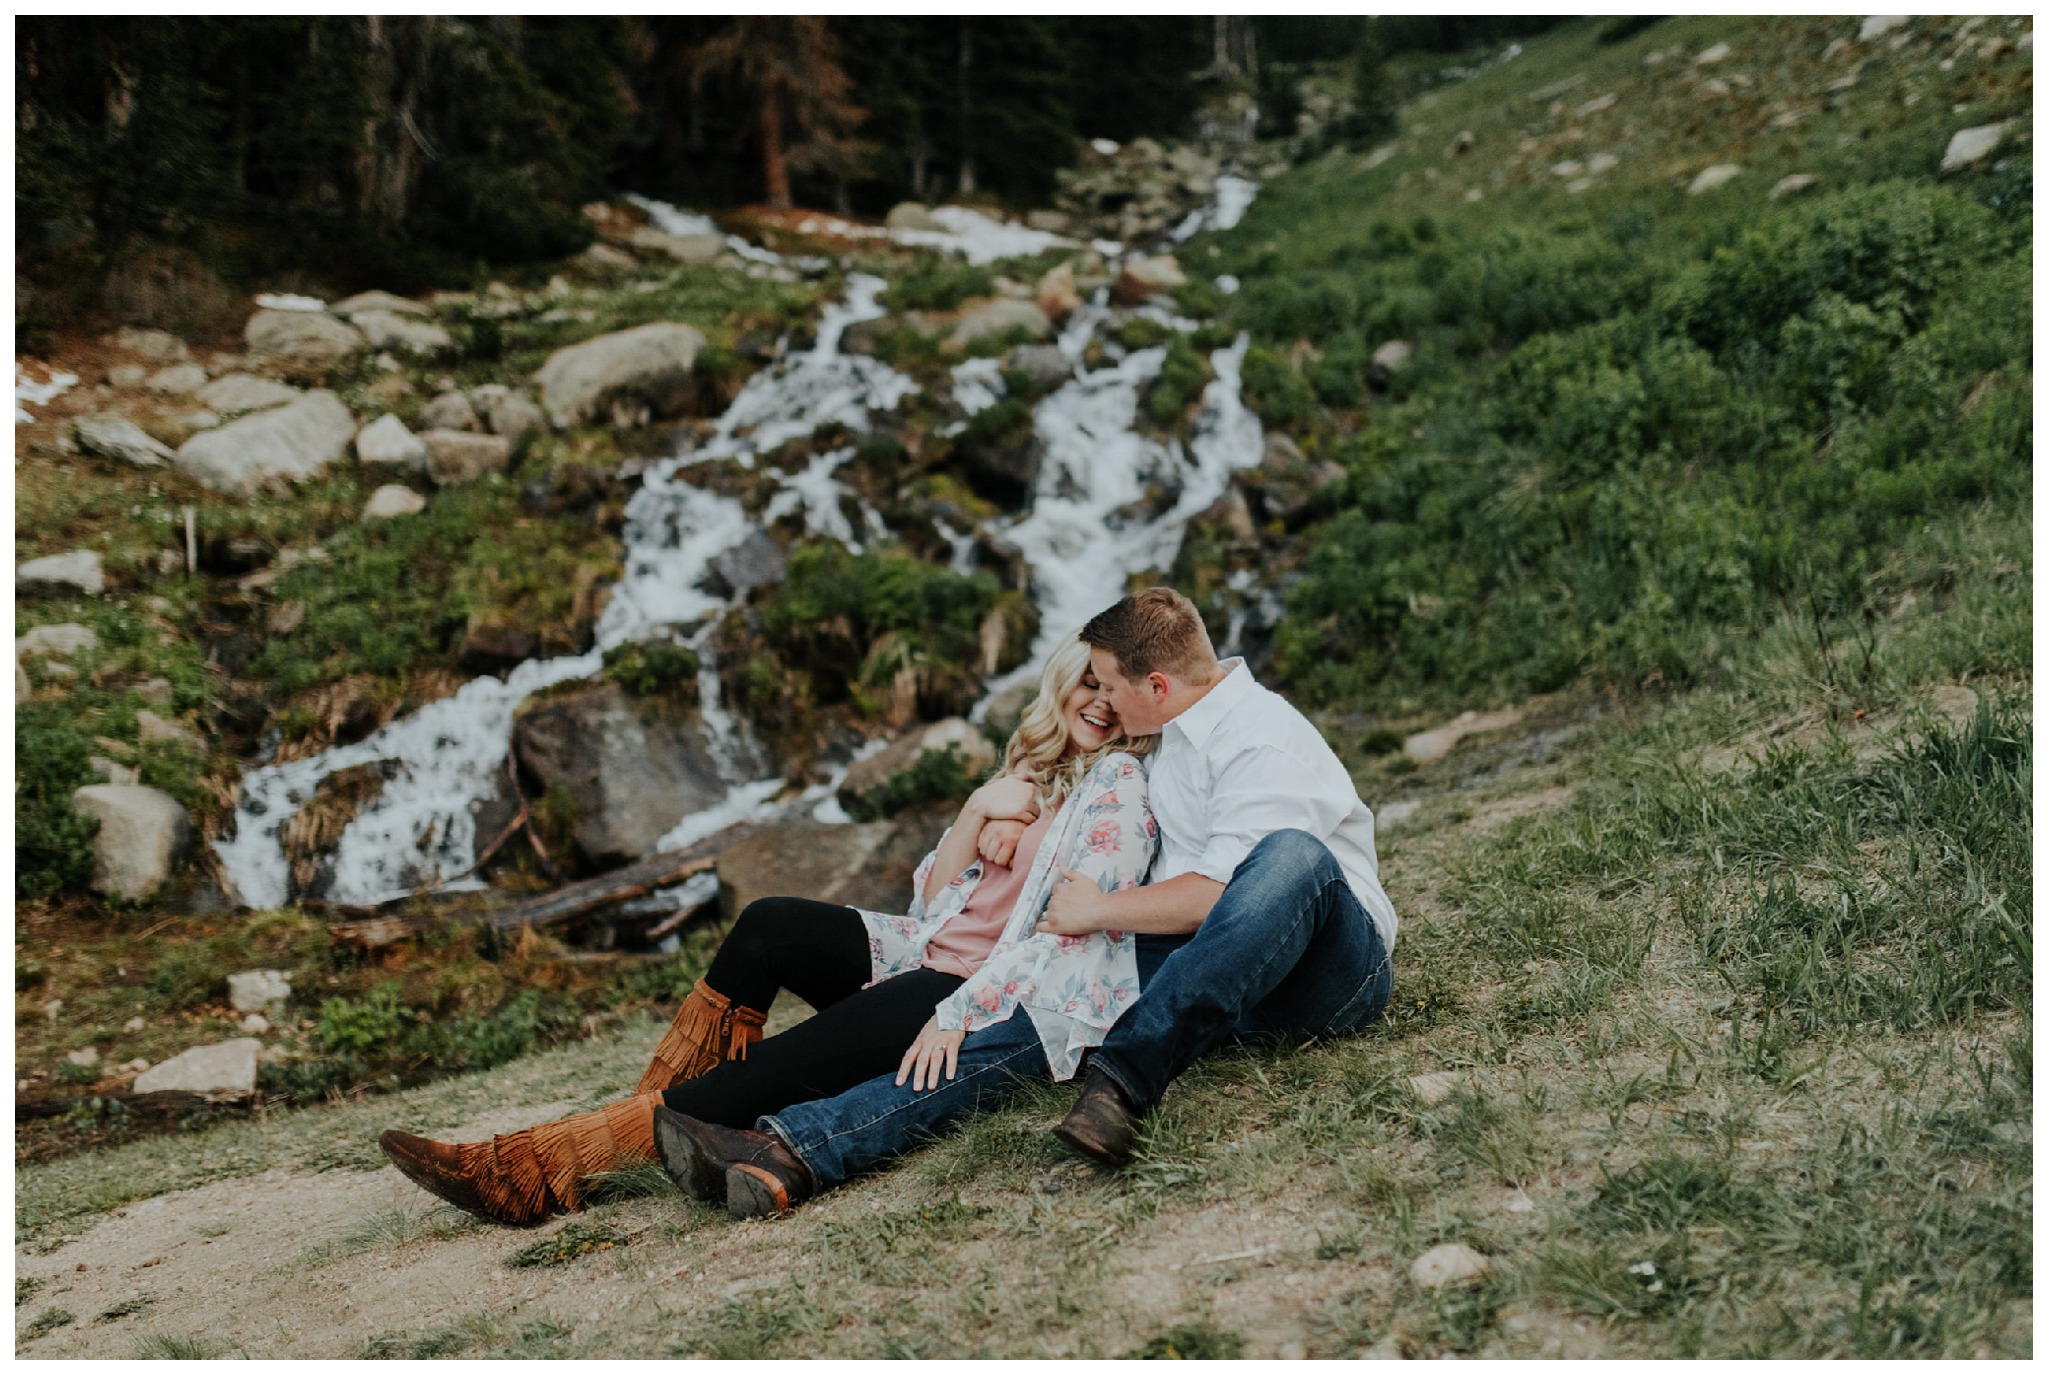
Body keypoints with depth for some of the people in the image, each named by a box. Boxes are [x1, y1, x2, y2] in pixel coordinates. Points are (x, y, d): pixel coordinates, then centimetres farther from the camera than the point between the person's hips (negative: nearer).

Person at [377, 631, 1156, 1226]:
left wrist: (959, 1016, -28)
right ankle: (653, 1120, -14)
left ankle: (542, 1167, -25)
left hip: (1008, 1000, -8)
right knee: (770, 925, -10)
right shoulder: (1029, 770, 18)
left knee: (787, 1069, -21)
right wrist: (978, 812, -7)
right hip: (935, 953, 8)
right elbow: (931, 901, 11)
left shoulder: (1119, 783, -7)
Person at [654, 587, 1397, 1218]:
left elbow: (1215, 895, -22)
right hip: (1210, 969, 7)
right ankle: (792, 1152, -30)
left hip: (1333, 965, -7)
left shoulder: (1266, 741, -14)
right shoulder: (1179, 734, 16)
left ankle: (1123, 1078, -47)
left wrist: (1098, 911, -10)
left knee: (1290, 853, -40)